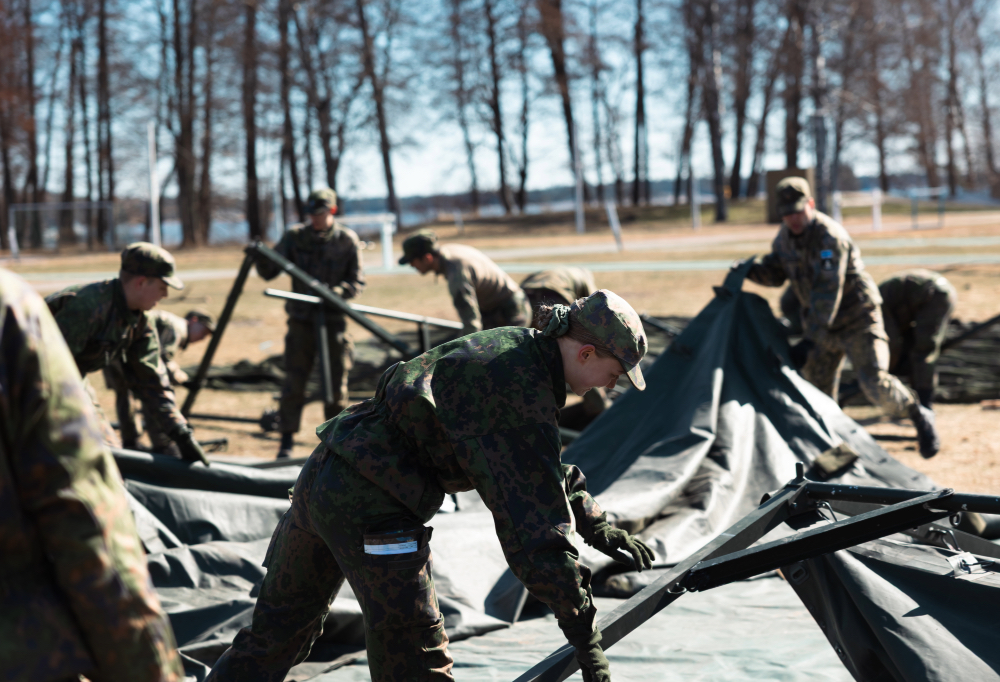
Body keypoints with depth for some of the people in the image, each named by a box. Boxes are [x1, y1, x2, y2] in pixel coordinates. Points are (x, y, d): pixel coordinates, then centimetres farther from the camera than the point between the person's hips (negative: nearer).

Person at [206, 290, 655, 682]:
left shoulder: (511, 344, 13)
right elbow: (536, 525, -18)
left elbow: (545, 465, 29)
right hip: (371, 507, -10)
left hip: (324, 474, 10)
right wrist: (584, 633, -14)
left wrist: (596, 525, 31)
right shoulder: (524, 396, -16)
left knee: (280, 624, 24)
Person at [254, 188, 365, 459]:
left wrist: (336, 291, -19)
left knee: (336, 383, 6)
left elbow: (357, 282, 0)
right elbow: (269, 272, 1)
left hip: (334, 319, 0)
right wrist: (261, 257, -21)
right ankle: (287, 441, 5)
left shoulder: (347, 241, 0)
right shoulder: (295, 236, 1)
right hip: (302, 319, 0)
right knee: (294, 383, -2)